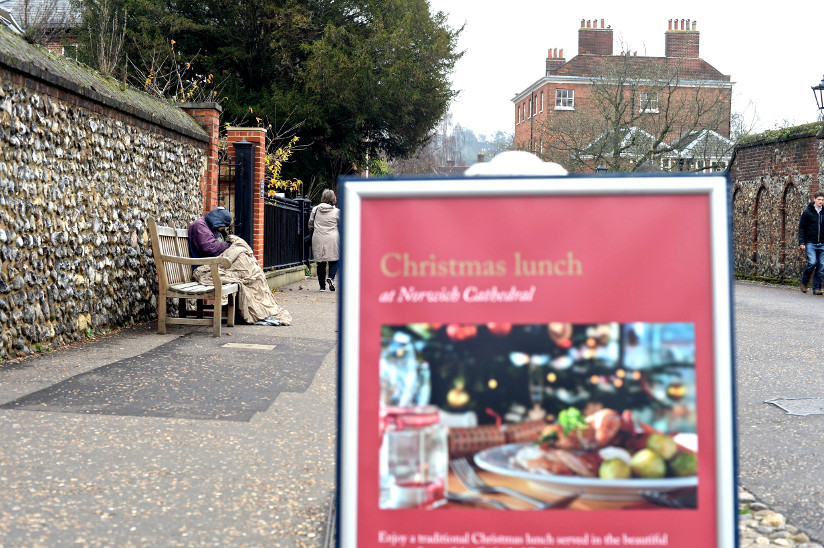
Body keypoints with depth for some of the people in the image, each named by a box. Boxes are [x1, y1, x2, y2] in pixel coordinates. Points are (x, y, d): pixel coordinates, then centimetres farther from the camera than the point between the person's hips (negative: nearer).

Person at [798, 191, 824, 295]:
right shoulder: (807, 212, 1)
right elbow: (801, 228, 1)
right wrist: (801, 242, -7)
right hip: (810, 243, -3)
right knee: (812, 262, -18)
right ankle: (804, 281, 7)